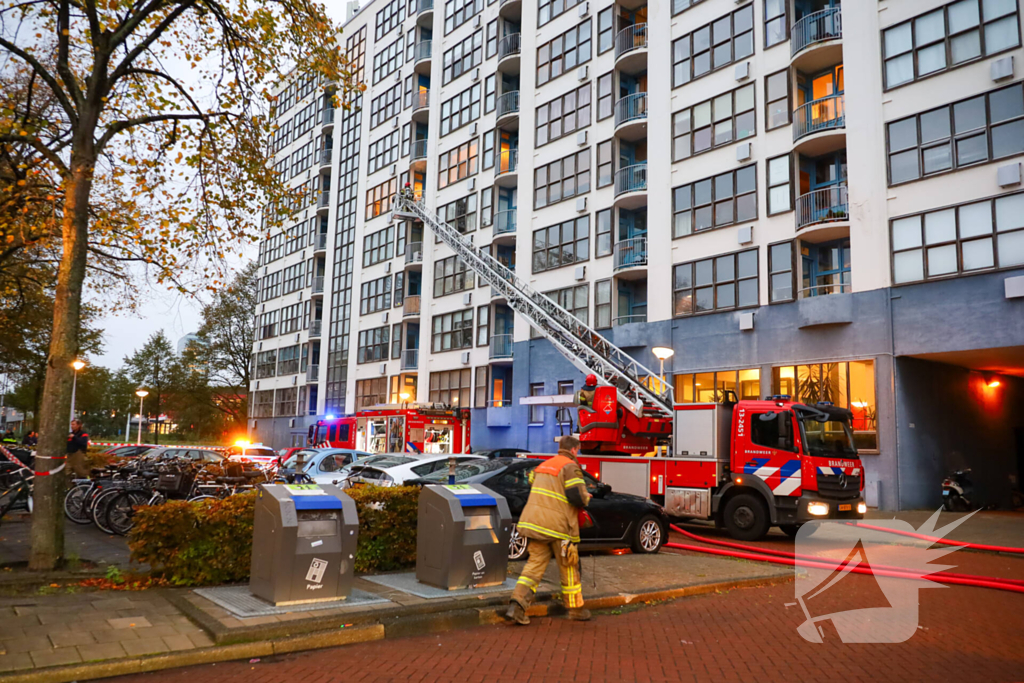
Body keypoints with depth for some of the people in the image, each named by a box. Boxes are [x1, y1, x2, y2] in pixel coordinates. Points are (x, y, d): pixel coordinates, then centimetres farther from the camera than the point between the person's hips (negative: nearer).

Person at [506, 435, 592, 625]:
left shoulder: (543, 465, 18)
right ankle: (575, 609, 23)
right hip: (558, 525, -6)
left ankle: (517, 604, -11)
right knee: (568, 568, 10)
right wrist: (586, 498, 5)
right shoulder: (570, 467, -7)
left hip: (534, 522, 6)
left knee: (535, 564, 6)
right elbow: (577, 496, -17)